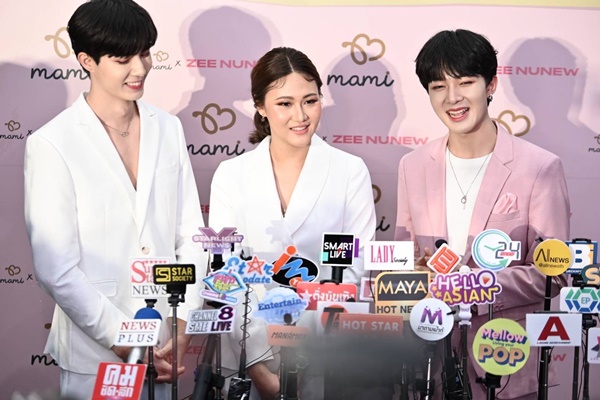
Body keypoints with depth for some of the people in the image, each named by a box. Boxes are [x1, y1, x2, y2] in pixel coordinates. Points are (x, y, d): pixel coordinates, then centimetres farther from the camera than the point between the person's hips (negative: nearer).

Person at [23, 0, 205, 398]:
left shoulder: (168, 128, 3)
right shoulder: (52, 144, -11)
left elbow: (191, 235, 4)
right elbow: (55, 269, -12)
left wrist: (184, 325, -5)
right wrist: (123, 342, -12)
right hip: (95, 354, -4)